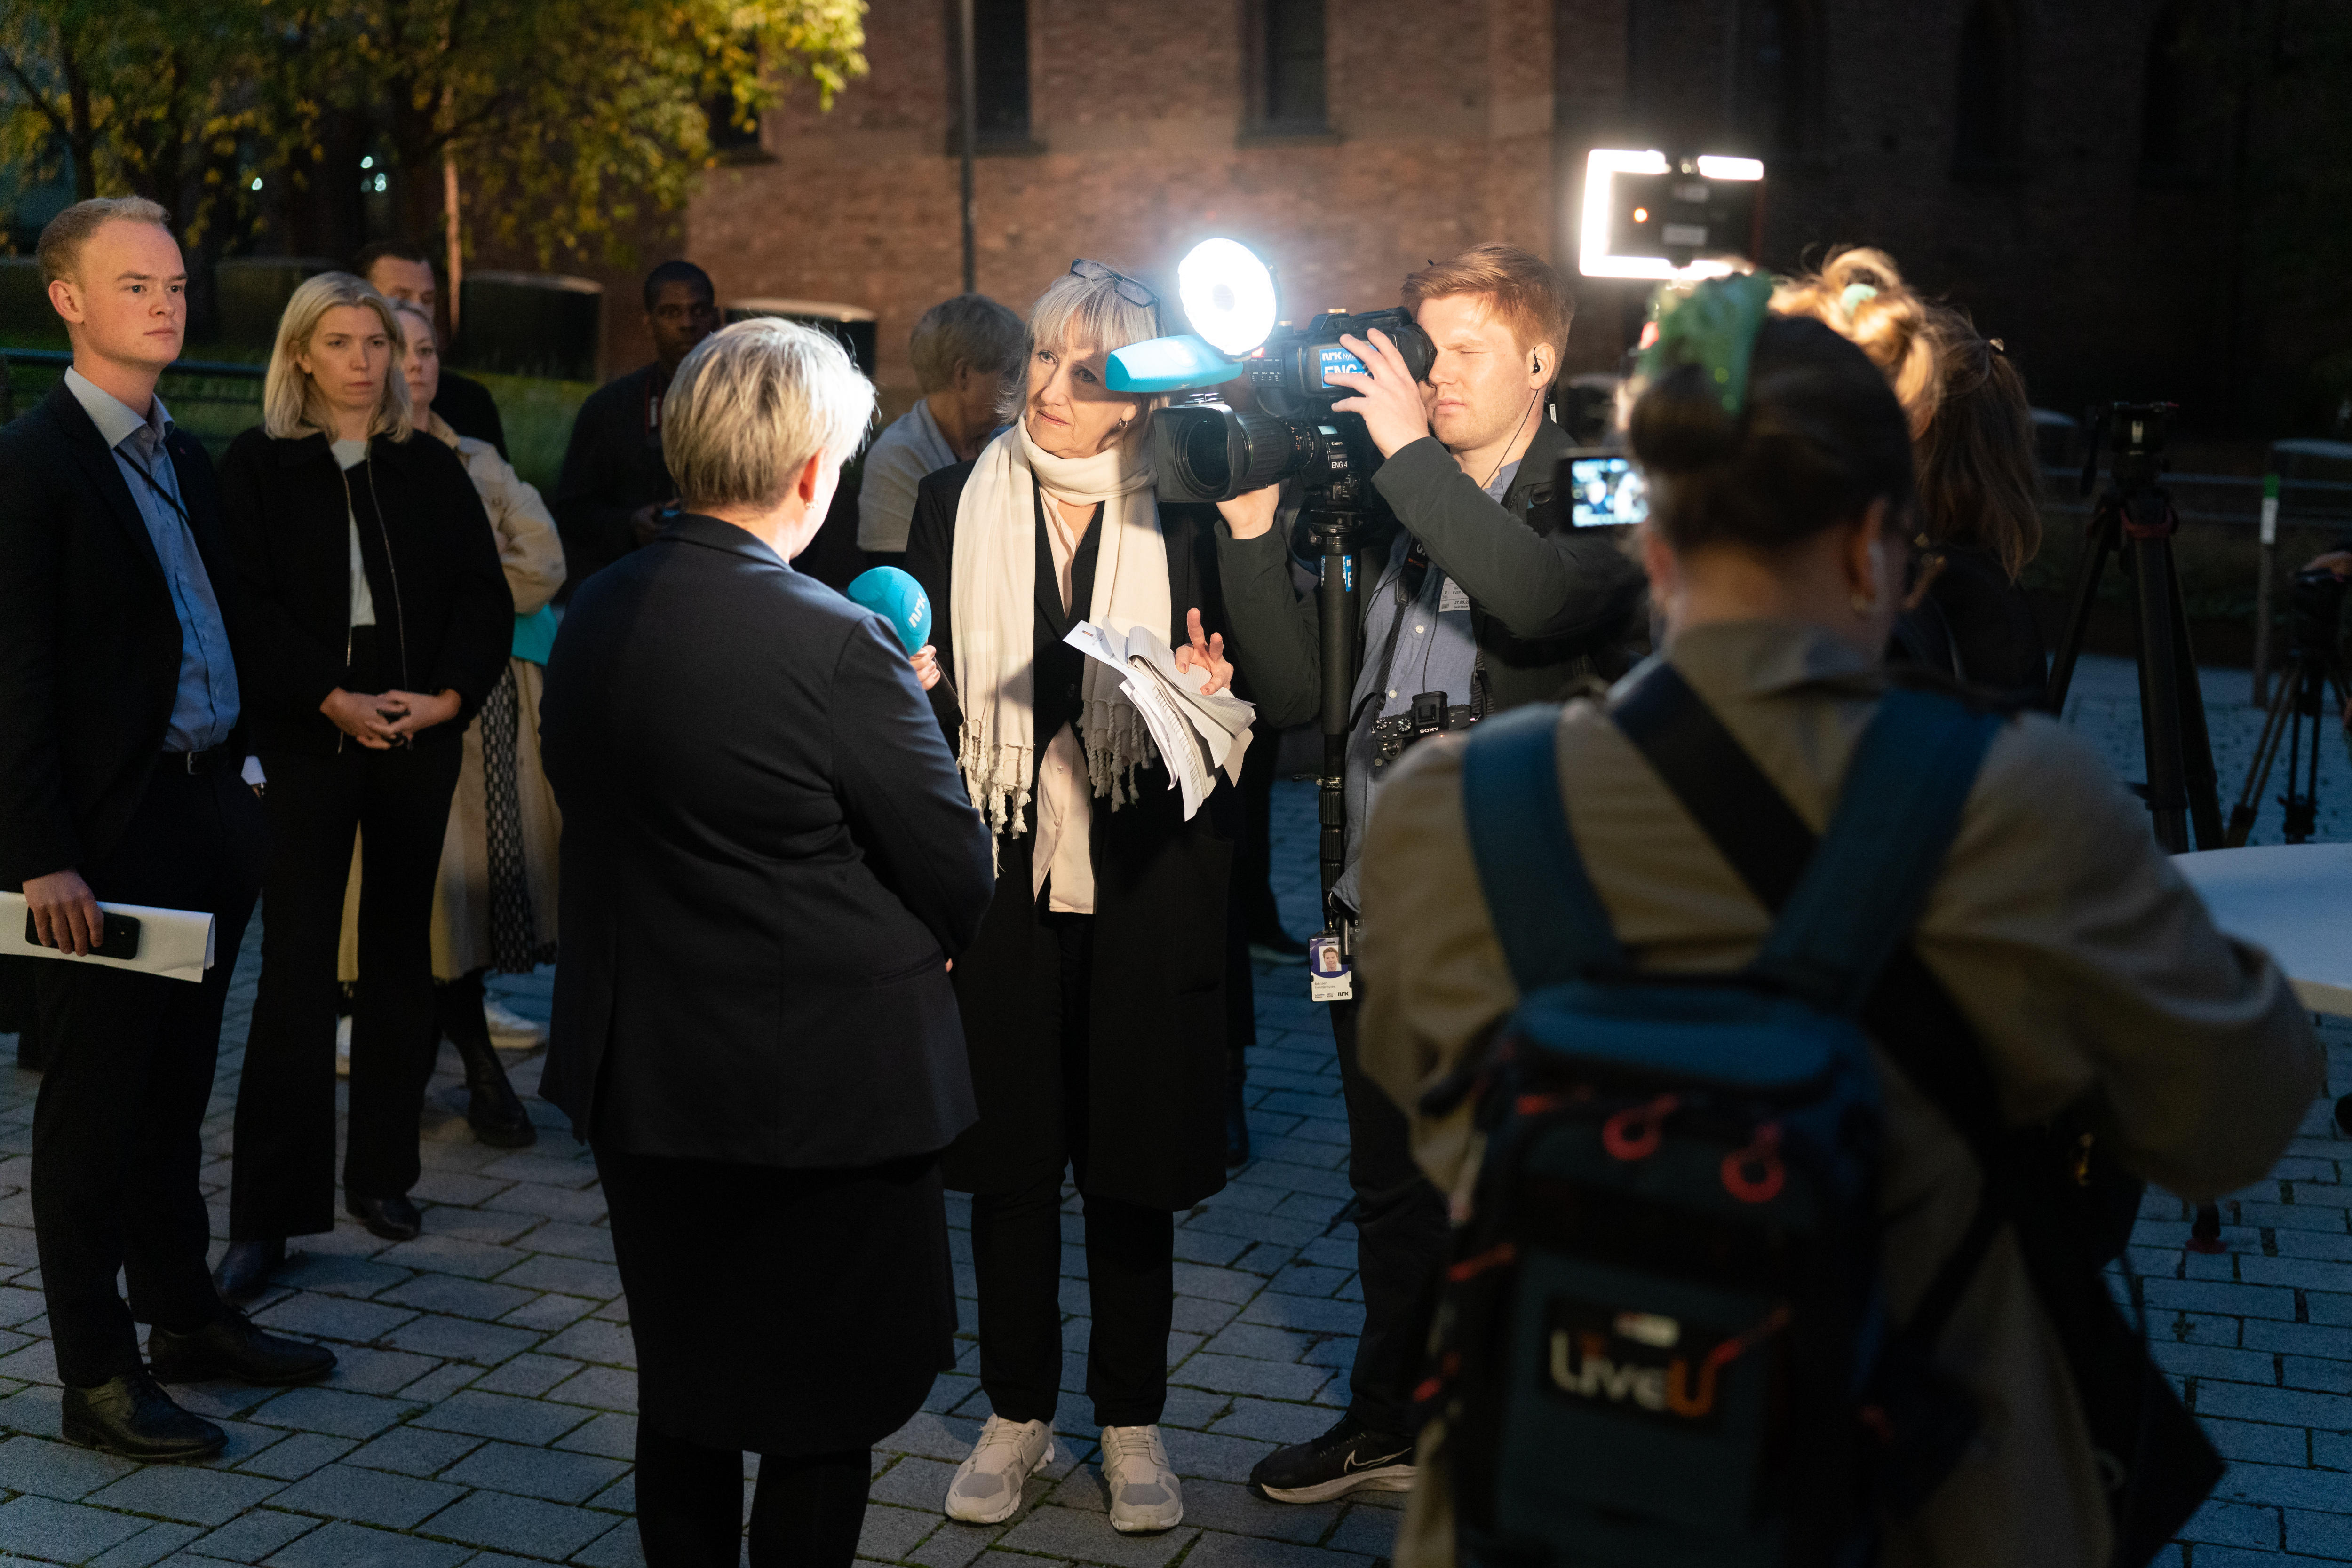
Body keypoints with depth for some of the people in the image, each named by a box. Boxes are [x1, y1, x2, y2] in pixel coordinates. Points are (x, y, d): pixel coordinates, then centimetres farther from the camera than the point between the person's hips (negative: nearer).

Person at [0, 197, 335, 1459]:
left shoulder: (181, 456, 13)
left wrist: (245, 779, 9)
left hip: (204, 818, 8)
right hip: (108, 834, -8)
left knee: (173, 1094, 18)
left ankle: (186, 1317, 32)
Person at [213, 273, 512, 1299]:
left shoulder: (432, 470, 9)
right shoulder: (257, 465, 1)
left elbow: (486, 598, 6)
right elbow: (249, 604, -7)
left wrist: (446, 697, -9)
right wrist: (334, 700, -15)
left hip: (420, 739, 3)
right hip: (306, 742, -3)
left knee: (401, 953, 9)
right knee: (297, 966, -6)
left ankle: (382, 1171, 21)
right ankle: (267, 1213, -1)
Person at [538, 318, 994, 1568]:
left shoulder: (590, 619, -1)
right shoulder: (836, 647, -22)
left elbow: (589, 808, 8)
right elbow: (960, 874, -15)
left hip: (636, 1075, 7)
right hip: (826, 1085, -7)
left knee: (683, 1393, 21)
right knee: (826, 1416, 9)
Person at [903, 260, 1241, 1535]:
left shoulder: (1176, 526, 1)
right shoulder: (956, 507, 4)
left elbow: (1217, 695, 9)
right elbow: (919, 695, 6)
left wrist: (1206, 697, -14)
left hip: (1136, 891, -1)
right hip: (1001, 884, 1)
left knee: (1133, 1165, 8)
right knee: (1008, 1155, 9)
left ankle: (1131, 1421, 24)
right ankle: (1017, 1413, 26)